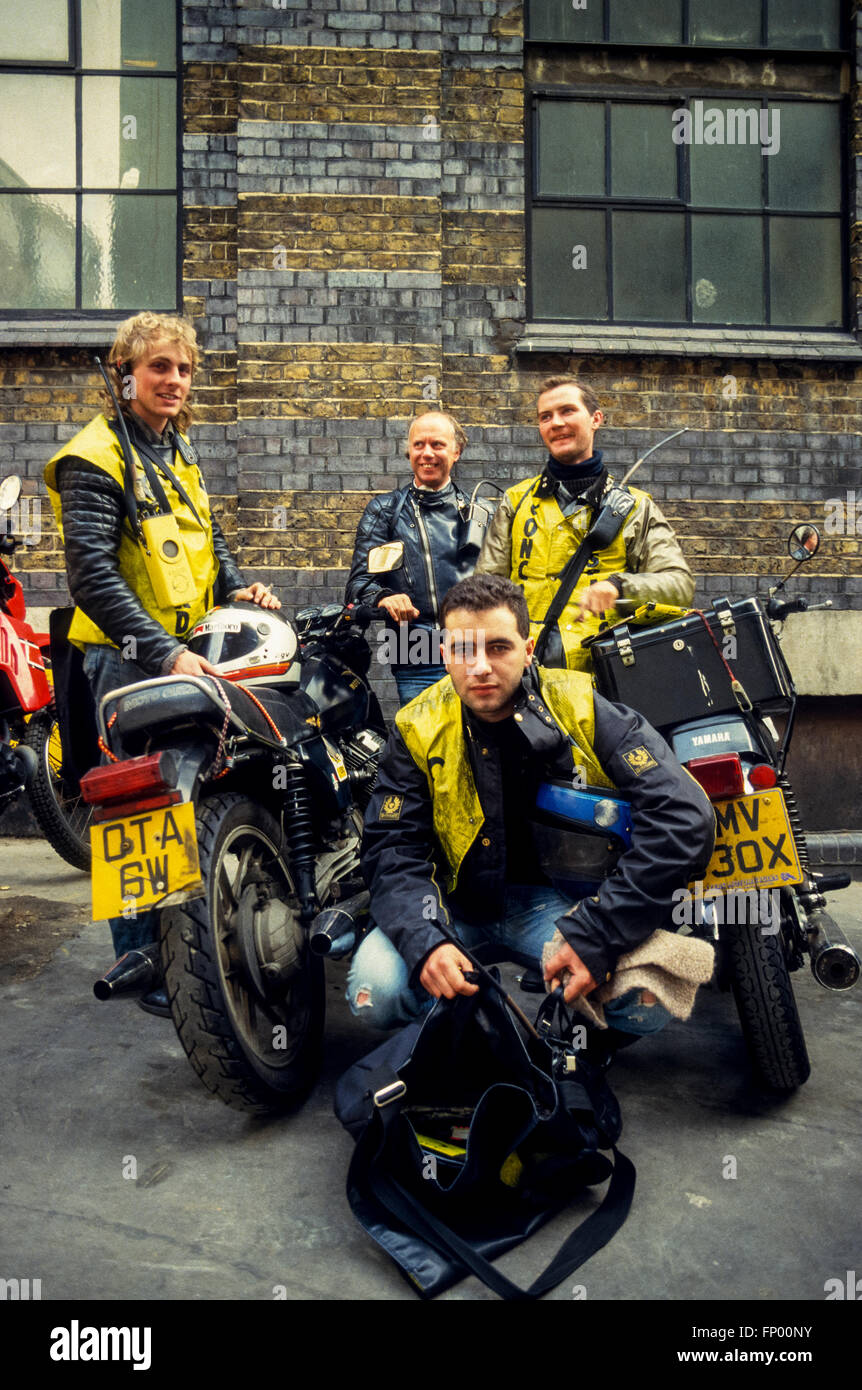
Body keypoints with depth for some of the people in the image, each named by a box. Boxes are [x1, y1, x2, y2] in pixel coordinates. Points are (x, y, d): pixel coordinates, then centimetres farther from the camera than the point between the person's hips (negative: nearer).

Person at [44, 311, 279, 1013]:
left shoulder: (179, 448, 16)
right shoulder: (94, 457, -11)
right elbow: (93, 575, -20)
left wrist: (236, 585, 7)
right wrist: (164, 653, -28)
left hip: (190, 646, 8)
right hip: (130, 659, -8)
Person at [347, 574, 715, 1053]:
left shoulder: (580, 707, -14)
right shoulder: (418, 729, -9)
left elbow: (685, 815, -22)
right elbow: (393, 851, -12)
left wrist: (597, 938, -29)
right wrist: (425, 943, -34)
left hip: (554, 899, 0)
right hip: (455, 903, 1)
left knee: (648, 1000, -26)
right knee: (374, 987, -26)